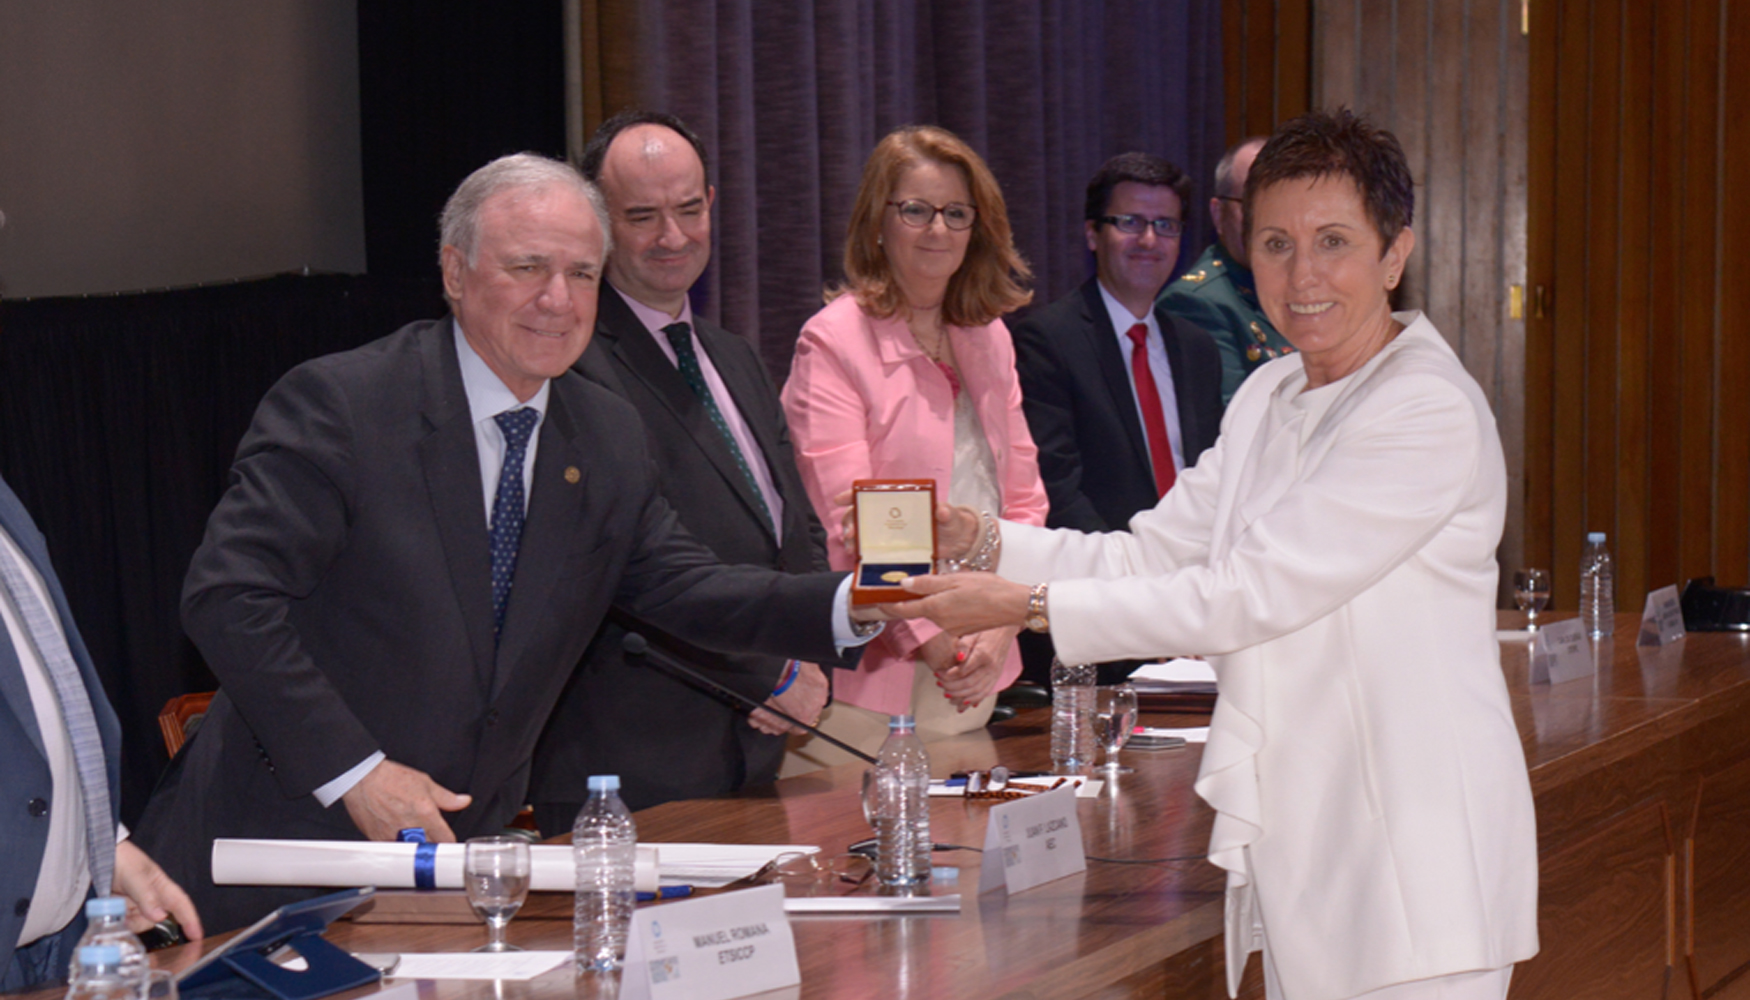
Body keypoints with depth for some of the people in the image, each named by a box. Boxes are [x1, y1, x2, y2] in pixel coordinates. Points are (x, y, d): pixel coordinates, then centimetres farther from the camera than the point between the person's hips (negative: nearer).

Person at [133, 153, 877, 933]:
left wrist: (851, 605, -11)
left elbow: (685, 588, 7)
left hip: (466, 847, 6)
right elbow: (226, 598, -18)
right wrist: (354, 771, -21)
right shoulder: (338, 404, -14)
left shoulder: (609, 438, 8)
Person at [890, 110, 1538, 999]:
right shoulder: (1268, 399, 14)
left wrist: (1027, 607, -13)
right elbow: (1149, 557, 14)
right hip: (1296, 853, 8)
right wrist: (975, 538, 0)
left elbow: (1245, 595, -17)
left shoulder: (1430, 411, -15)